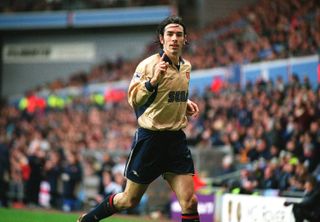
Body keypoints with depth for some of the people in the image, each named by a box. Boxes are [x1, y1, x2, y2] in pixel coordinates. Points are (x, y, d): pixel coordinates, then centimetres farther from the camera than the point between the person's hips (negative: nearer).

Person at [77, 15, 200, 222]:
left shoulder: (186, 66, 9)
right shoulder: (148, 64, -13)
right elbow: (133, 99, -22)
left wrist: (185, 103, 8)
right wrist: (154, 79, -35)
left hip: (176, 138, 5)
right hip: (150, 138, -5)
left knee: (190, 202, -6)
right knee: (129, 200, 7)